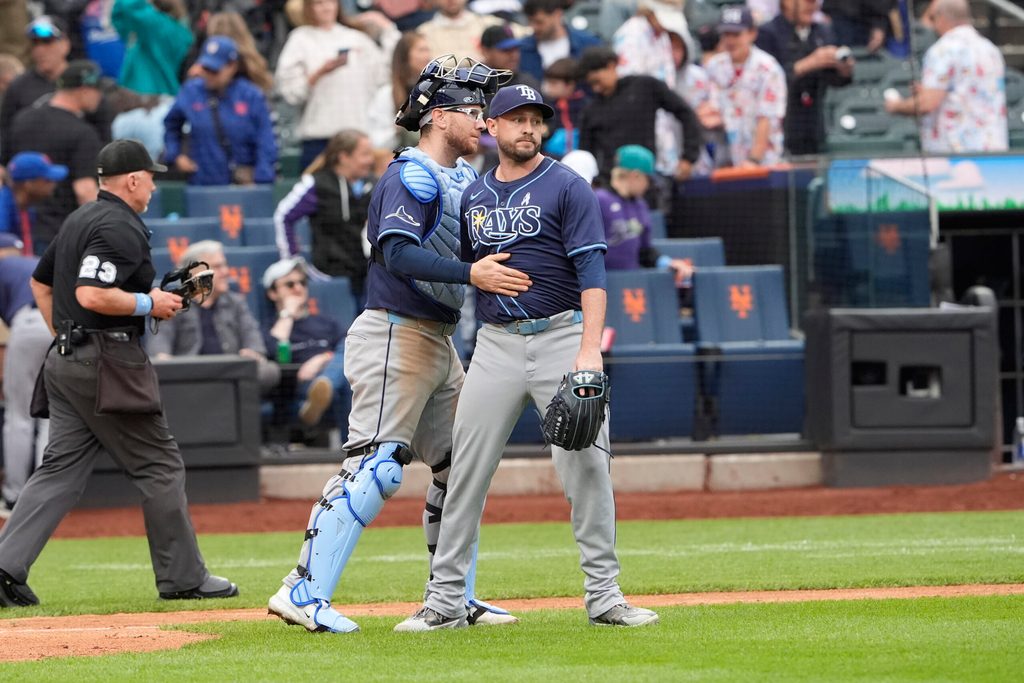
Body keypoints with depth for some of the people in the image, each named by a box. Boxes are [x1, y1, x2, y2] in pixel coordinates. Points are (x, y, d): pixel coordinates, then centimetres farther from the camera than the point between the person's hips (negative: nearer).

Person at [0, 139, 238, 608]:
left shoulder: (79, 220, 17)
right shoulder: (120, 228, -14)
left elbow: (40, 282, 25)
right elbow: (91, 294, -25)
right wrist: (148, 304, -13)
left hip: (66, 362, 9)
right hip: (107, 363, -9)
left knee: (61, 469, 6)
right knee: (160, 466, 1)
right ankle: (182, 578, 6)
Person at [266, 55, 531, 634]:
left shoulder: (465, 177, 15)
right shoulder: (411, 178, -14)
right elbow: (398, 254, -29)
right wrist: (470, 274, -38)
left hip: (440, 342, 10)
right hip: (396, 338, -10)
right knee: (375, 468, -16)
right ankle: (305, 592, -19)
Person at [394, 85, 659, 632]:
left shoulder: (566, 187, -2)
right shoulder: (473, 197, 14)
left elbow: (592, 272, -10)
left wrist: (590, 349, -22)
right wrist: (461, 365, 17)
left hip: (560, 336, -4)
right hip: (495, 343, 4)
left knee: (586, 466, -7)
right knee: (465, 470, 1)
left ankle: (604, 596, 0)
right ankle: (444, 601, 6)